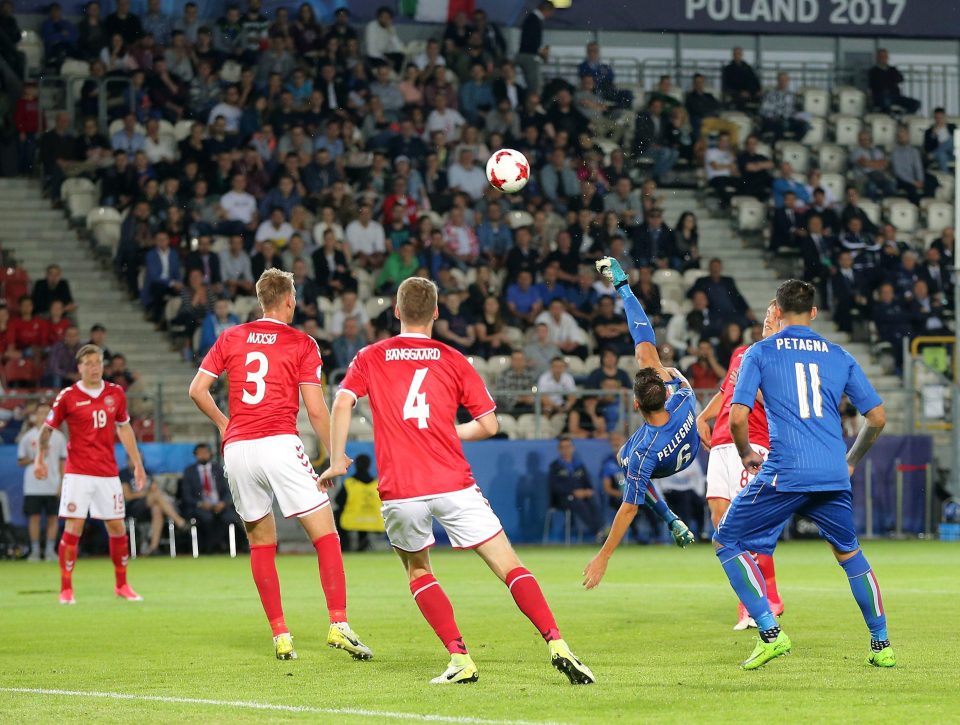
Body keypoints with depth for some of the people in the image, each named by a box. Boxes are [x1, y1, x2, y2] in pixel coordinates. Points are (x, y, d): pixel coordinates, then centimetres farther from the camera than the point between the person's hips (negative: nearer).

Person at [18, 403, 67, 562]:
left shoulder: (58, 437, 6)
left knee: (52, 517, 1)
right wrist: (34, 458, -11)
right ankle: (35, 551, 5)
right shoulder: (28, 437, 5)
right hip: (33, 486, 0)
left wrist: (63, 483, -1)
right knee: (34, 517, -1)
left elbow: (63, 461, 7)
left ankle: (50, 550, 6)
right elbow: (20, 461, 8)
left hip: (53, 486, 0)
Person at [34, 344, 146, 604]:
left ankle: (121, 585, 21)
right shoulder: (68, 396, -3)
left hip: (108, 473, 3)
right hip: (78, 473, -3)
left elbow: (124, 429, 16)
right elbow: (48, 428, 5)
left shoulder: (115, 393, 7)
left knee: (117, 528, 5)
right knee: (73, 528, -9)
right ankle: (66, 589, -2)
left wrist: (137, 464, 14)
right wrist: (40, 458, -6)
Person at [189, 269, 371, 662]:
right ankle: (338, 624, -15)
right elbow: (316, 410, -3)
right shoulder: (302, 344, 2)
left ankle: (279, 634, 10)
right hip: (279, 444, -4)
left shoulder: (231, 338, 12)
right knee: (325, 533, -1)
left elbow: (197, 389, 11)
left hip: (237, 448, 4)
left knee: (260, 541, 15)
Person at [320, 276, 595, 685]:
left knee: (418, 571, 23)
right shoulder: (452, 360, 10)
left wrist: (337, 460, 2)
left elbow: (342, 403, -6)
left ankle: (459, 659, 7)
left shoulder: (371, 358, 10)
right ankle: (557, 646, -15)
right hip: (452, 483, 0)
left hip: (399, 493, 1)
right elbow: (489, 424, 7)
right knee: (509, 566, 2)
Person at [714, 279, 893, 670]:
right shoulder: (839, 356, 14)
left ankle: (770, 632, -5)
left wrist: (746, 454, 15)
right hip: (834, 476, 4)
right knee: (849, 552, 23)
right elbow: (878, 417, 14)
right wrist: (851, 460, 29)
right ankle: (881, 645, 22)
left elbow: (737, 418, -4)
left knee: (727, 543, 9)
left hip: (784, 473, -4)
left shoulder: (760, 352, 5)